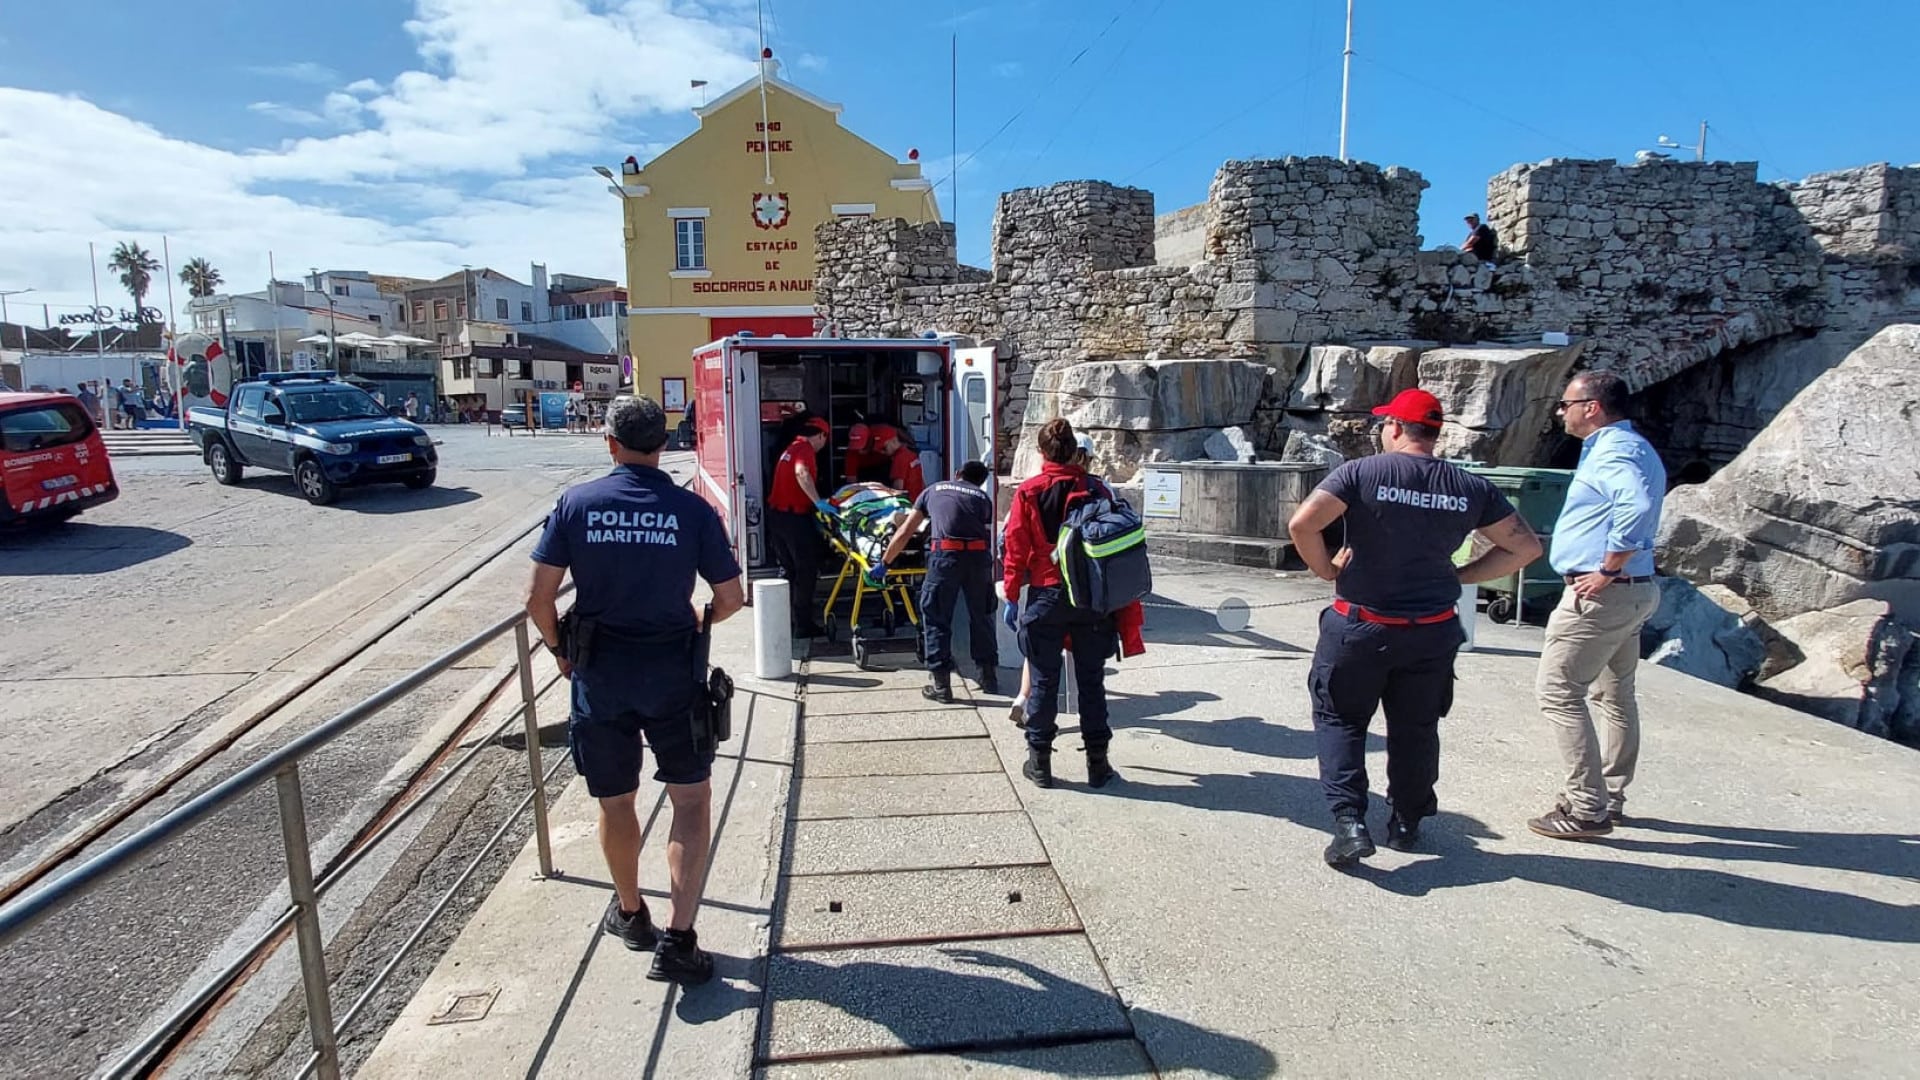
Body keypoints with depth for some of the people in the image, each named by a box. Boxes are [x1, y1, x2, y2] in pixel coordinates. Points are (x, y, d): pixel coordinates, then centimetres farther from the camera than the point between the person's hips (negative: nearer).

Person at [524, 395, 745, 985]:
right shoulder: (692, 509, -6)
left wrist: (561, 649, 12)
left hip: (599, 671, 2)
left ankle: (630, 913, 39)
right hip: (673, 671, -1)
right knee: (691, 799, 9)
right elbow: (732, 597, -3)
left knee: (615, 802, 18)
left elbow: (539, 597, -5)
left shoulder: (577, 504, -4)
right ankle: (678, 936, 3)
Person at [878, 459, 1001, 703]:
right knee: (981, 616, 19)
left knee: (936, 618, 9)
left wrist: (884, 562, 29)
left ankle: (941, 684, 9)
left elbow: (905, 532, 22)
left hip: (945, 555, -2)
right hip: (979, 555, 2)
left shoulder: (934, 490, 23)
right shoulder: (984, 497, 23)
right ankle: (989, 677, 27)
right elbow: (986, 530, 16)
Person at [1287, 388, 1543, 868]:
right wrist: (1460, 575, 7)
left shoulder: (1360, 473, -12)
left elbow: (1301, 525, -23)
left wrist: (1326, 569, -7)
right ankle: (1407, 823, 31)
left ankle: (1349, 821, 0)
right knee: (1416, 727, 19)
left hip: (1360, 625, -3)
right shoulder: (1471, 488, 0)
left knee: (1340, 719, 11)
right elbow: (1526, 547, 4)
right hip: (1433, 630, 3)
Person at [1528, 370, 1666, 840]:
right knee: (1616, 696, 17)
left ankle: (1587, 809, -2)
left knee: (1557, 692, -6)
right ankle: (1608, 797, 30)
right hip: (1633, 591, 11)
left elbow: (1637, 507, -36)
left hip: (1603, 593, -11)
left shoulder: (1614, 451, -17)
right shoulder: (1630, 448, 16)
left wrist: (1607, 571, -27)